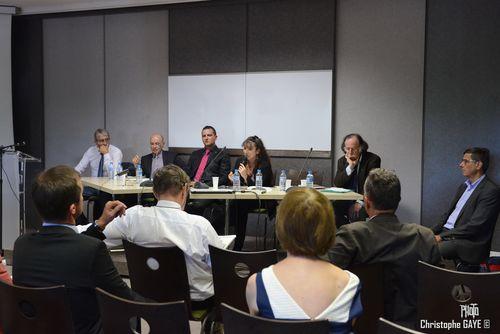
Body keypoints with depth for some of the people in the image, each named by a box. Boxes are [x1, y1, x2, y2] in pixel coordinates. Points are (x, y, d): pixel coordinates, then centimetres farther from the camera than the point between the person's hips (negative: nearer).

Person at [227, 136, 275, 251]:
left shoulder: (265, 164, -10)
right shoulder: (240, 161, 5)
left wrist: (246, 177, -30)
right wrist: (232, 180, -13)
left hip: (261, 200, -4)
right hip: (242, 198, 4)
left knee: (241, 204, -32)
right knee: (233, 203, -30)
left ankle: (238, 245, -24)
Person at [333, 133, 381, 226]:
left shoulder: (373, 159, -4)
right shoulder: (342, 161, 10)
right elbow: (337, 184, -2)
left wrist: (360, 202, -21)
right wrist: (350, 167, -12)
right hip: (346, 200, 4)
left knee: (356, 212, -34)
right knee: (332, 208, -24)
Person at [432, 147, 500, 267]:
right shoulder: (464, 186, 18)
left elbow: (474, 226, -17)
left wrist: (442, 236, -17)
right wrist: (432, 232, 2)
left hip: (467, 243, -8)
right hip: (446, 233, 8)